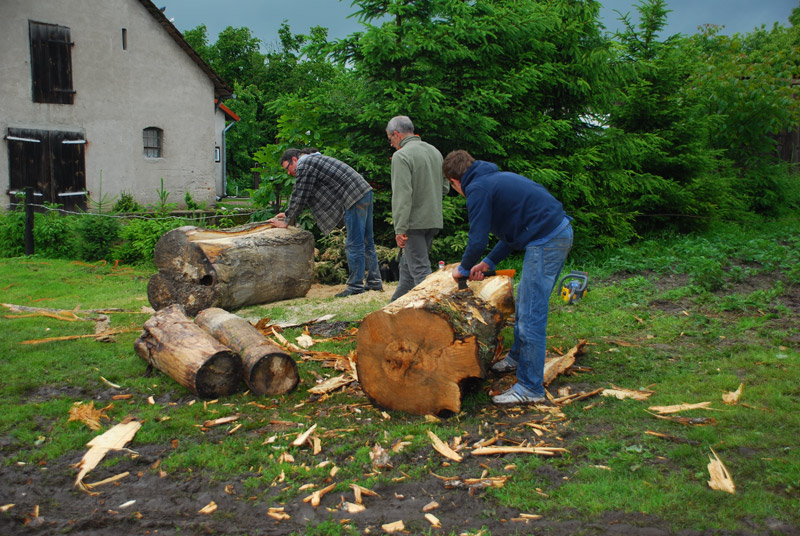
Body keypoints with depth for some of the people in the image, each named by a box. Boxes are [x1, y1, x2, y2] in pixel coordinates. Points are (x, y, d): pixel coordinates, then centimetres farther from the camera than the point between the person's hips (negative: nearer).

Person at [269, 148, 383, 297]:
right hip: (365, 193, 10)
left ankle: (355, 286, -1)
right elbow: (305, 196, 32)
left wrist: (287, 222, 3)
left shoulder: (304, 165, -5)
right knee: (366, 242, 13)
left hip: (355, 198, -10)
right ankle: (374, 282, 18)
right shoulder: (315, 160, 27)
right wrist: (289, 214, 30)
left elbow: (299, 196, -6)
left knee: (354, 244, -6)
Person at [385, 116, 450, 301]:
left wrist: (400, 229, -21)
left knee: (420, 269, -5)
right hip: (434, 220, 8)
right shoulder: (435, 151, 12)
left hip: (414, 222, -8)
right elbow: (445, 187, 18)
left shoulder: (401, 156, -13)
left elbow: (402, 195, -21)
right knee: (407, 267, 18)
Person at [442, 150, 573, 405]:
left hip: (546, 241, -10)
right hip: (561, 231, 10)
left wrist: (463, 269, 10)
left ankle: (530, 388, 0)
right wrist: (488, 263, 29)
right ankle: (517, 357, 41)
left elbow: (477, 240, -9)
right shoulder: (497, 178, 22)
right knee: (523, 301, 24)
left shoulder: (477, 188, -8)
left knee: (530, 315, -6)